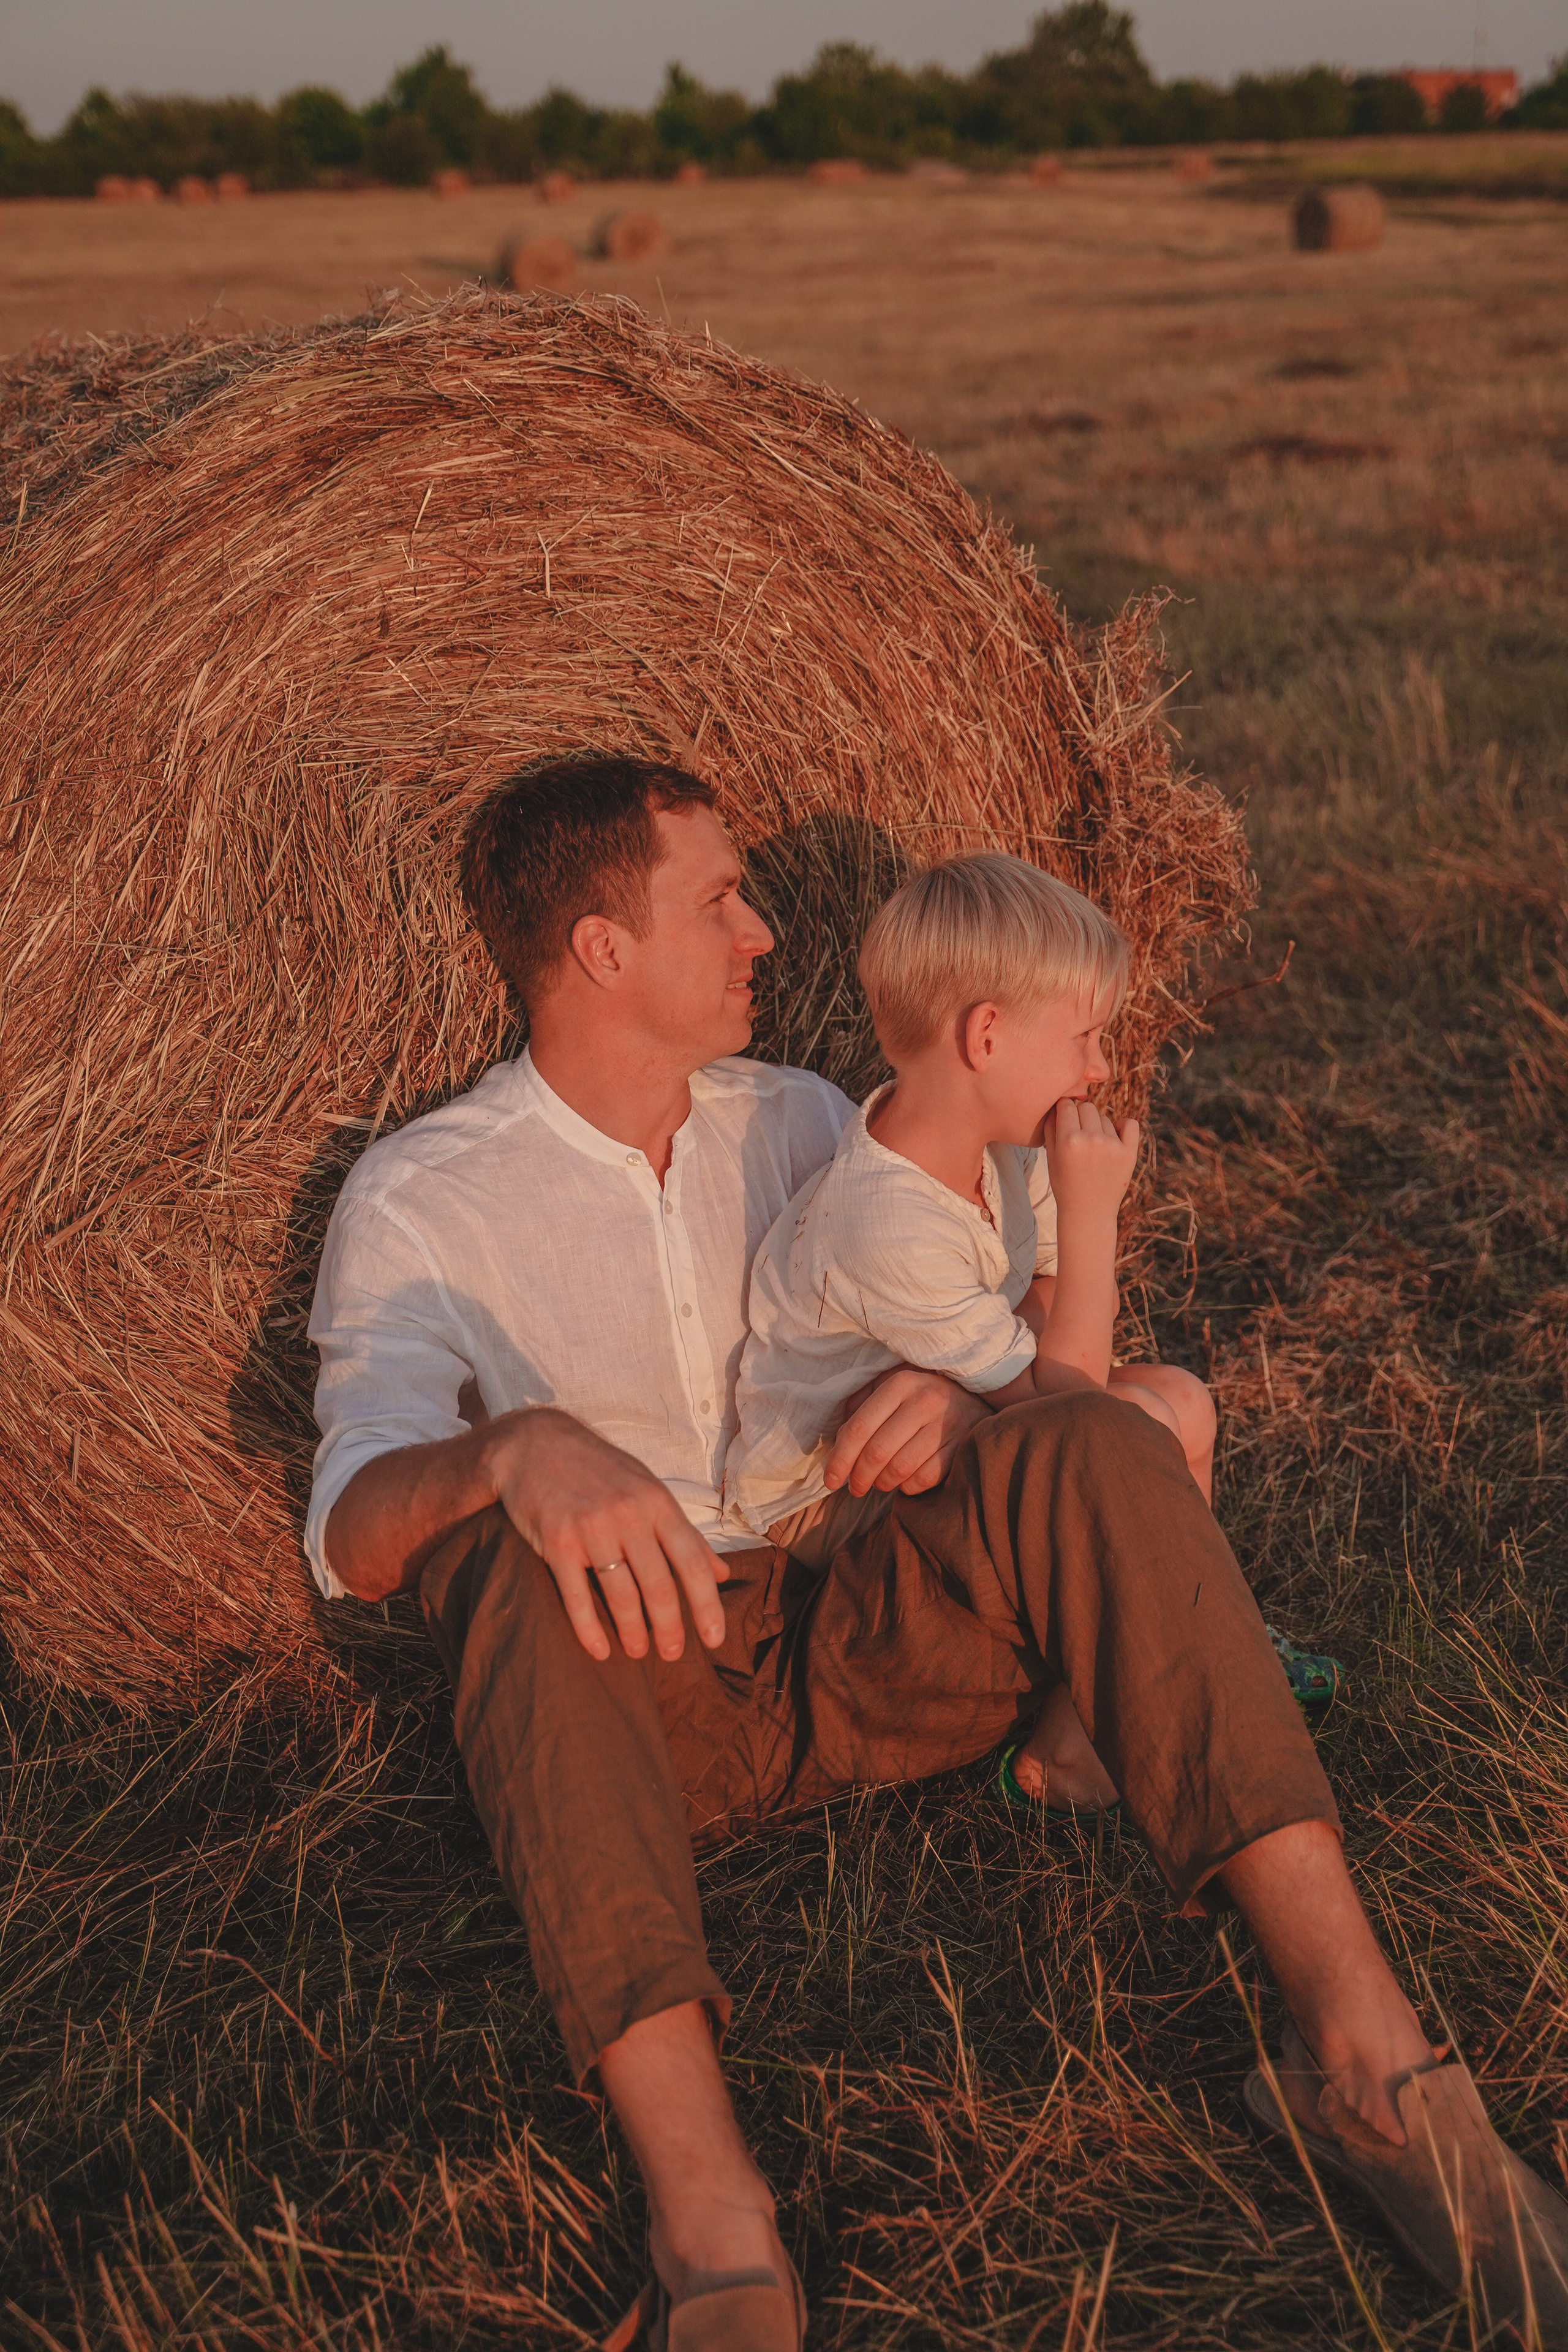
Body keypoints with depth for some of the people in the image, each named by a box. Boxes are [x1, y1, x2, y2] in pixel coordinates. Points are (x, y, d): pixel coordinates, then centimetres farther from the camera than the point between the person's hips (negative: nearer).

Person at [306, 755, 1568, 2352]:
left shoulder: (799, 1125, 14)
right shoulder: (420, 1198, -1)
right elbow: (352, 1531, -14)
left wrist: (961, 1407, -15)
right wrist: (515, 1448, -38)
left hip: (870, 1659, 3)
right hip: (624, 1695, -3)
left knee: (1094, 1448, -24)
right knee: (507, 1557, -36)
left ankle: (1362, 2052, -32)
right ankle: (706, 2212, -44)